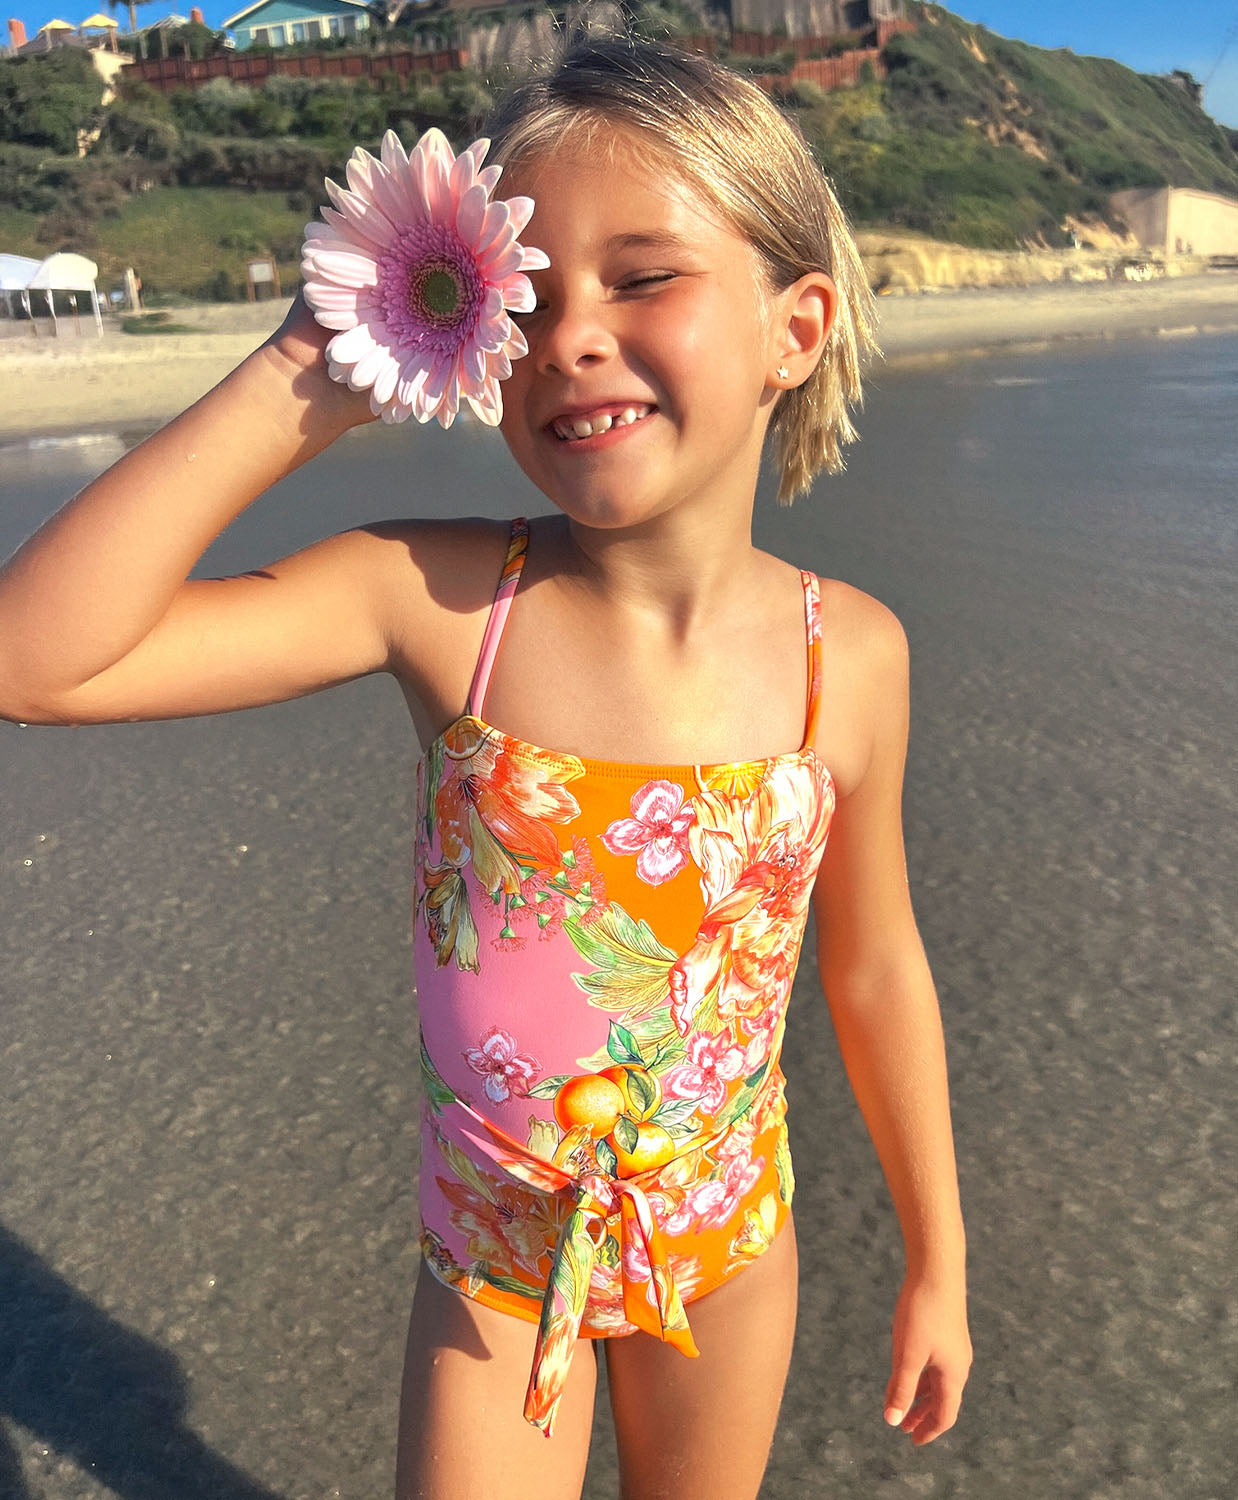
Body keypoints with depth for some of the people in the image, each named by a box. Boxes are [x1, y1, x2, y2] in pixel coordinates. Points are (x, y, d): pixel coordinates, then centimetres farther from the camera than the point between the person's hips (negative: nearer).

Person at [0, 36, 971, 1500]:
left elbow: (875, 969, -5)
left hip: (724, 1229, 2)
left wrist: (936, 1258, 5)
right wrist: (299, 385, -31)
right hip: (495, 1244, -1)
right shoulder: (437, 598, -22)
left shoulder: (849, 654, -17)